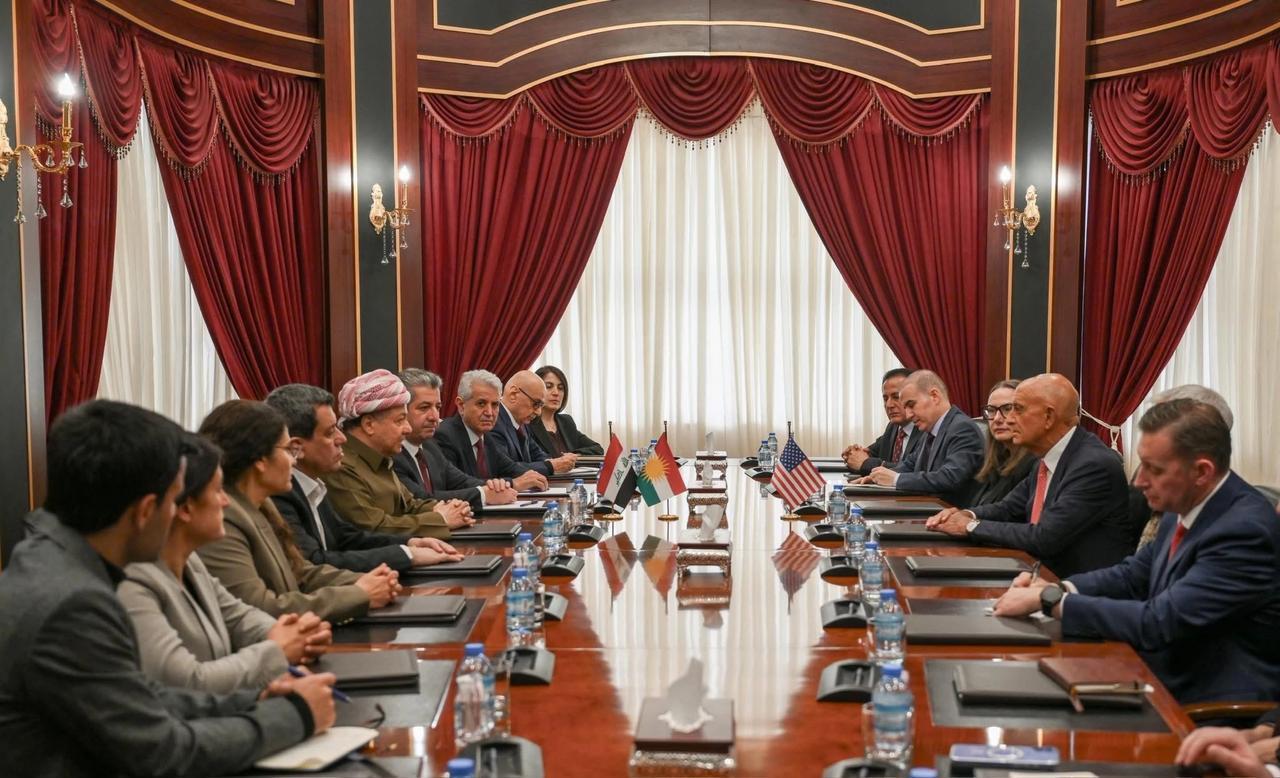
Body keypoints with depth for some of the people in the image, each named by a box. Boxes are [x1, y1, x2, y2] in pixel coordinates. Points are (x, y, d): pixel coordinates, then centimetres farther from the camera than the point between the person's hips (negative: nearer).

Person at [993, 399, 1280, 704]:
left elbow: (1158, 623, -27)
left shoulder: (1244, 530, -24)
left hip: (1213, 707, -7)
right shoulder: (1184, 507, 2)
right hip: (1168, 679, 7)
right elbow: (1134, 575, 14)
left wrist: (1050, 600, -22)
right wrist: (1056, 589, -4)